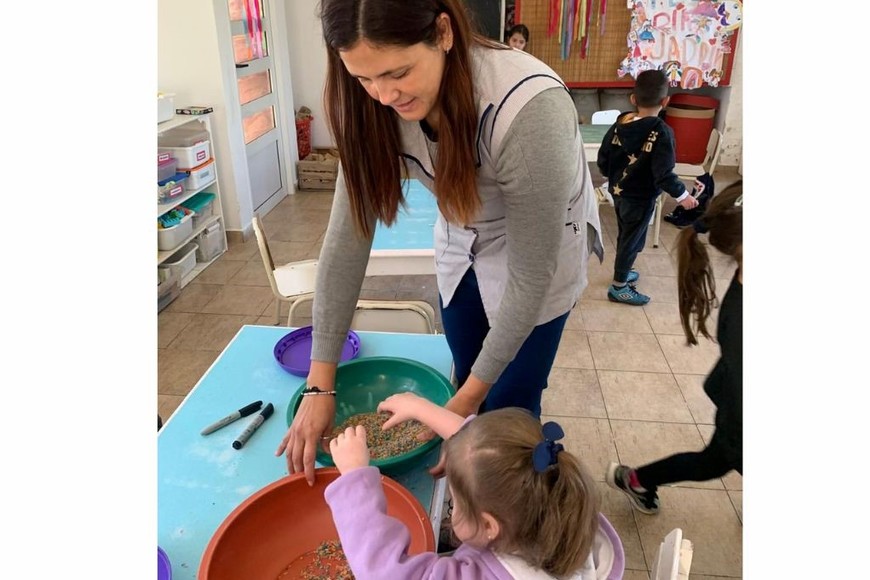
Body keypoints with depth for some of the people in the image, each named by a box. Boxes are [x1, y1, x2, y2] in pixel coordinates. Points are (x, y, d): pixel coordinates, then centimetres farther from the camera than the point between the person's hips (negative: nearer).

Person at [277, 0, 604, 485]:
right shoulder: (376, 107, -22)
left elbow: (531, 276, -29)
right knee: (469, 385, 18)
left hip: (541, 254, -4)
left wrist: (468, 398, -23)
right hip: (461, 246, 5)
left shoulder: (531, 108, -37)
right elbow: (348, 234, -19)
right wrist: (320, 386, -19)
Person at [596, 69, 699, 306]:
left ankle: (623, 271, 42)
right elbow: (664, 174, -23)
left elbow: (602, 160, 2)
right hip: (641, 198, -6)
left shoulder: (619, 124, -4)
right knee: (632, 239, 7)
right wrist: (682, 195, -9)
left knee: (625, 235, 24)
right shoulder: (662, 133, -21)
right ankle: (619, 287, 17)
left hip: (618, 192, 6)